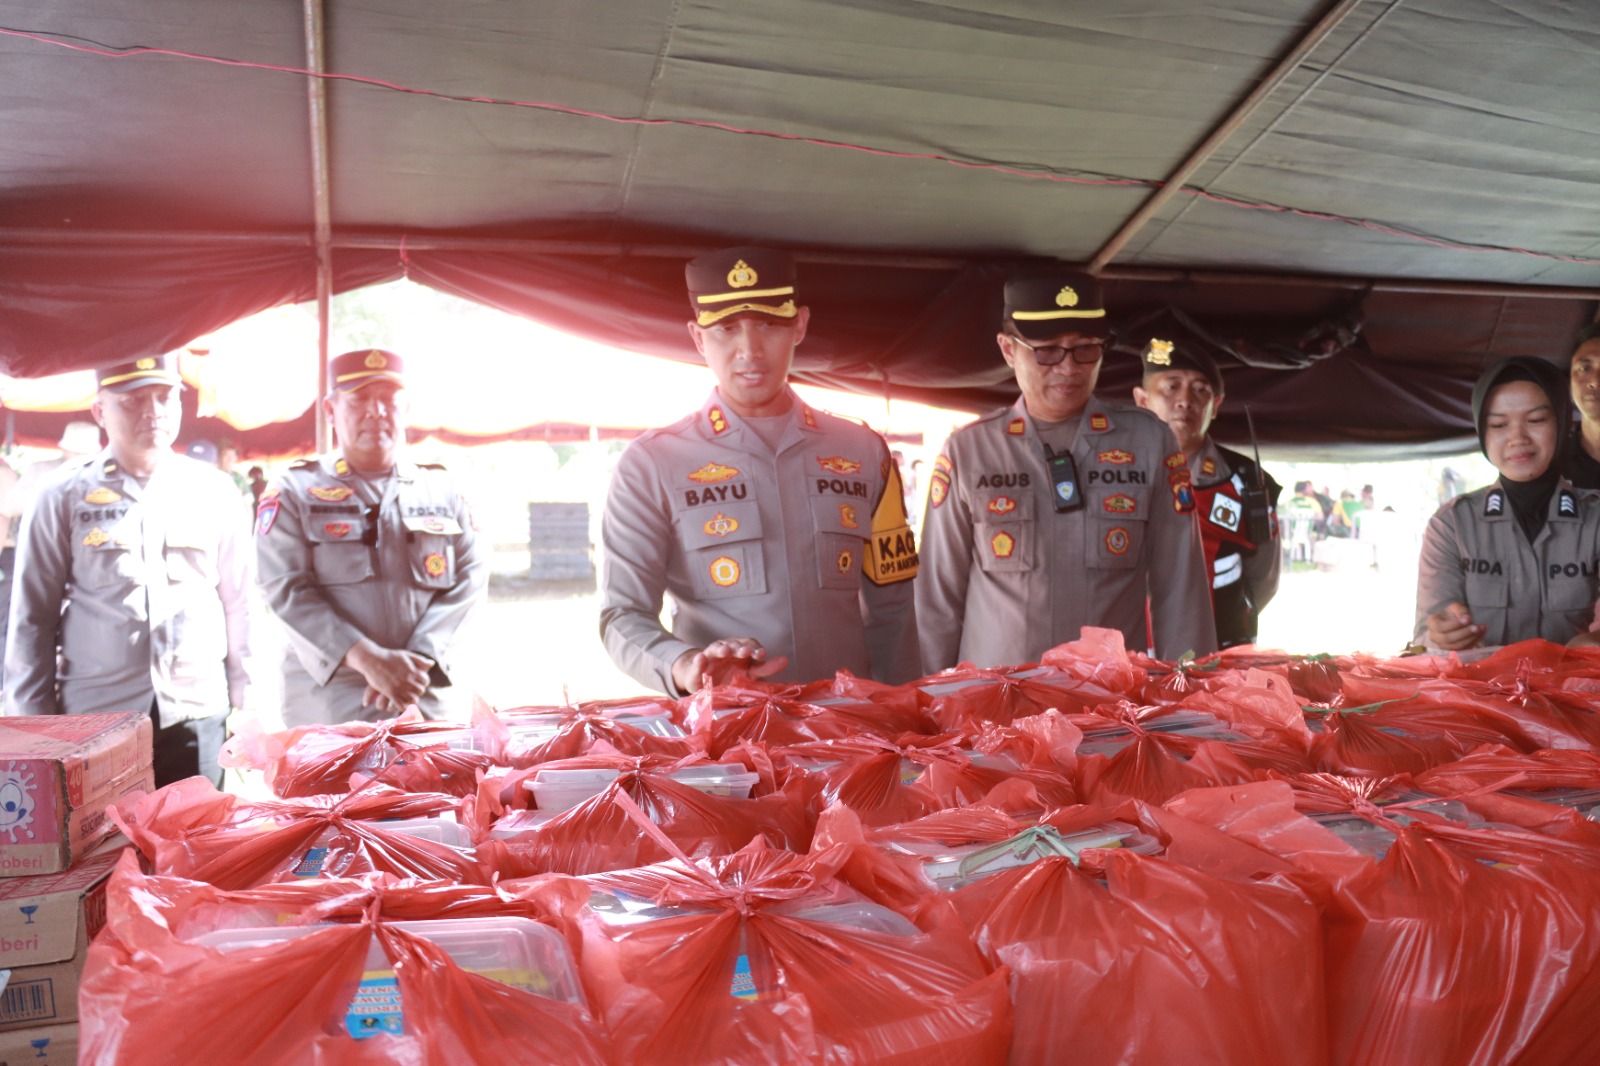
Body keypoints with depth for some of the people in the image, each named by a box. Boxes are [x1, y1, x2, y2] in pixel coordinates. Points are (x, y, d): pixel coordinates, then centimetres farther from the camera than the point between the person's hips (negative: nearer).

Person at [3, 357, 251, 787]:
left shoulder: (212, 491, 7)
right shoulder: (64, 497, 3)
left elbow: (239, 604, 10)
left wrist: (244, 704, 8)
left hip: (197, 716, 1)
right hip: (95, 719, -1)